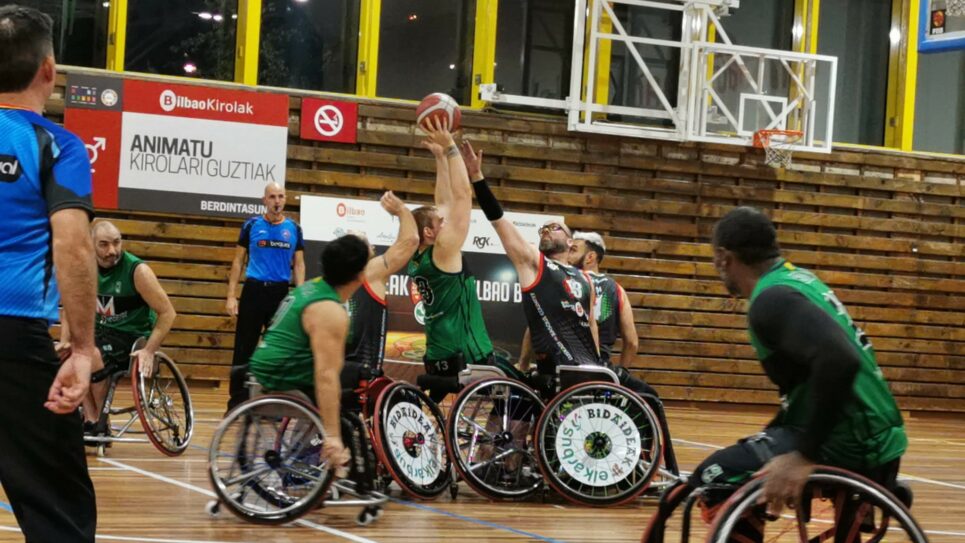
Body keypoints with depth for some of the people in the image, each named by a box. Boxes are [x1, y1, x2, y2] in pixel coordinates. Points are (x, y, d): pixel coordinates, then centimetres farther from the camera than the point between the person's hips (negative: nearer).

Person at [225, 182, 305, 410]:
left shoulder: (294, 229, 7)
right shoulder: (252, 225, 2)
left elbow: (299, 265, 10)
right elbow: (238, 261, 4)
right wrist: (231, 295, -3)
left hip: (281, 292, 2)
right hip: (254, 290, -2)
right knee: (244, 348, -1)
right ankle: (237, 402, 3)